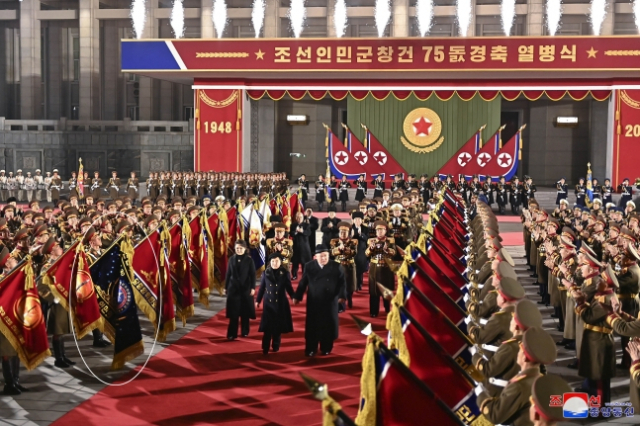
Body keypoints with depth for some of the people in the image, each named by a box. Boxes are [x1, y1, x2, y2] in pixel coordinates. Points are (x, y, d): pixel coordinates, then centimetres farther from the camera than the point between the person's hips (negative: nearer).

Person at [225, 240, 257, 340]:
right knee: (233, 312, -1)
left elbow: (253, 275, -3)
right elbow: (228, 274, 7)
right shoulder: (232, 259, 4)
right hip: (233, 288, 1)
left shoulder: (249, 260, -3)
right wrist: (226, 287, 5)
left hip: (245, 288, -1)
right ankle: (232, 334, 0)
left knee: (245, 311, 8)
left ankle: (245, 331, 21)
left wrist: (253, 288, -8)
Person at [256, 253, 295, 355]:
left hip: (281, 304, 0)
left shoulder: (285, 273, -2)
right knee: (267, 326, -4)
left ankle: (276, 346, 21)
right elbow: (261, 288, 7)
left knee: (278, 326, 7)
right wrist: (258, 300, 8)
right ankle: (265, 348, 0)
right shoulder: (265, 273, 2)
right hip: (268, 303, 0)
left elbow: (289, 287, 1)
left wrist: (293, 297, -11)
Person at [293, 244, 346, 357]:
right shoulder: (309, 266, -2)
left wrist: (342, 296, -20)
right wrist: (297, 297, 3)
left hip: (330, 302, 0)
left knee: (328, 325, 8)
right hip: (313, 302, 0)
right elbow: (303, 283, 3)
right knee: (312, 325, 6)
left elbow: (342, 283, -6)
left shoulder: (336, 267, -5)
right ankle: (311, 349, 17)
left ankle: (326, 348, 23)